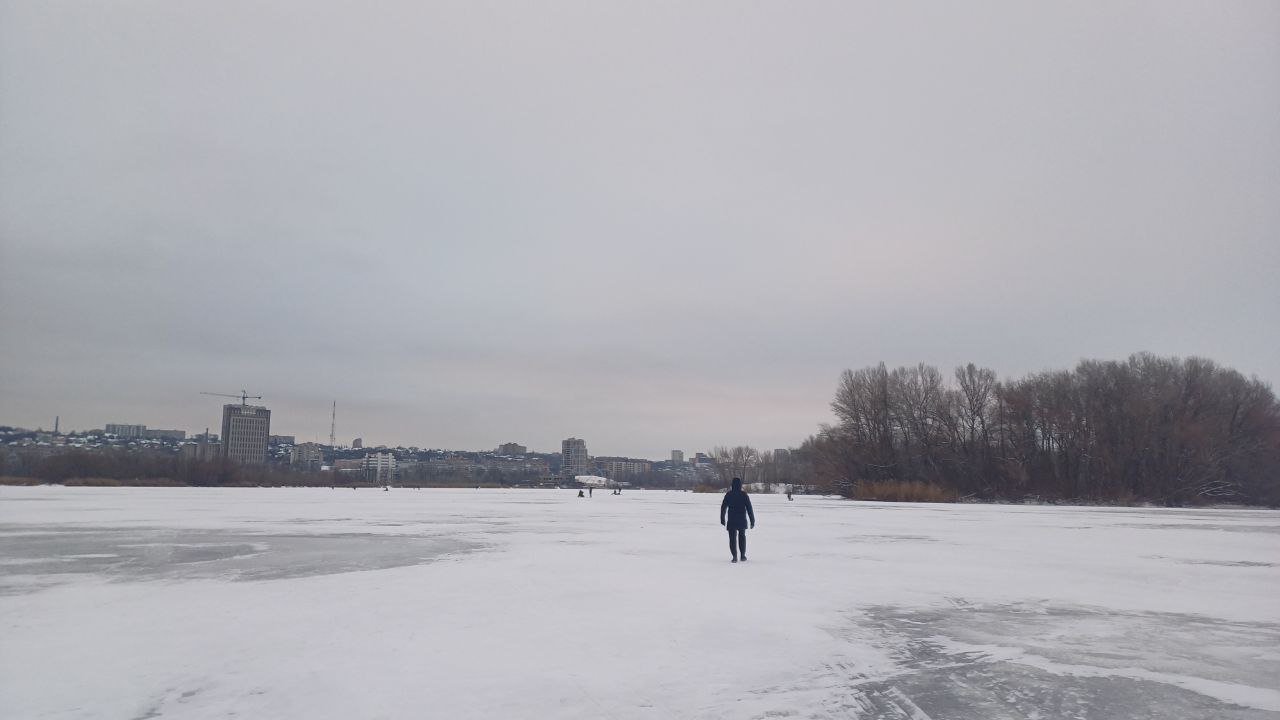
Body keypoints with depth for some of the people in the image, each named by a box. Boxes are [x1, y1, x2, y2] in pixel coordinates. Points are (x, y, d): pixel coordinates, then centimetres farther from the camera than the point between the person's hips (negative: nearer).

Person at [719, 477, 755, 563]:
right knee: (742, 536, 20)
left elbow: (723, 507, 2)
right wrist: (752, 521, 0)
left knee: (732, 538, 6)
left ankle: (735, 556, -7)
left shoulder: (728, 495, -3)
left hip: (731, 521, -1)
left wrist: (722, 519, 14)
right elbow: (749, 508, -6)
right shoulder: (744, 495, -6)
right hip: (742, 520, 1)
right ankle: (743, 555, 19)